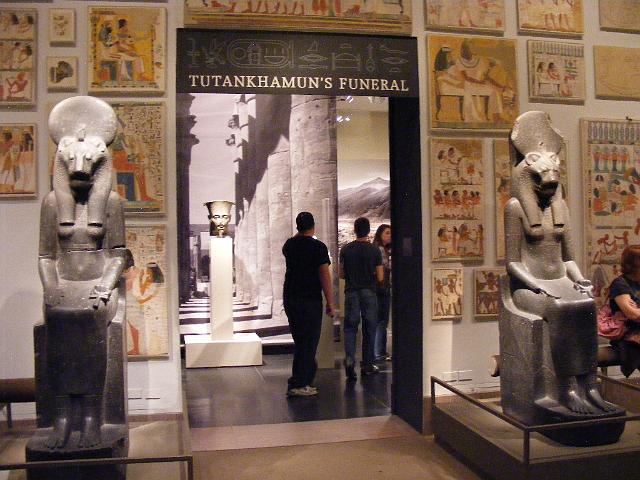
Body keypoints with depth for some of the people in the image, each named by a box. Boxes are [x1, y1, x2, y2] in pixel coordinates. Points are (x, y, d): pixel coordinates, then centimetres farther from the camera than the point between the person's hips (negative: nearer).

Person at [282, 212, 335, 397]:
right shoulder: (318, 247, -10)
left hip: (289, 298, 7)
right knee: (308, 342, -1)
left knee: (300, 341, 16)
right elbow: (325, 276, -12)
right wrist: (330, 303, -7)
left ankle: (302, 380, 23)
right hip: (310, 300, -6)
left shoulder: (289, 245, 7)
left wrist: (299, 234, 33)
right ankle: (299, 385, -1)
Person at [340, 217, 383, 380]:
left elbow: (341, 274, 5)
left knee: (350, 328, 5)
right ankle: (367, 364, 17)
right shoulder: (374, 250, -5)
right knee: (369, 329, 10)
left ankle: (349, 359, -15)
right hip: (369, 293, -1)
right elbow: (380, 277, -5)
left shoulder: (346, 249, 0)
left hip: (351, 292, 1)